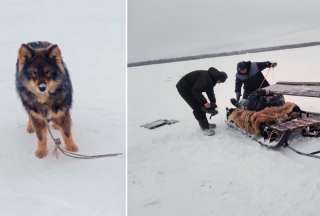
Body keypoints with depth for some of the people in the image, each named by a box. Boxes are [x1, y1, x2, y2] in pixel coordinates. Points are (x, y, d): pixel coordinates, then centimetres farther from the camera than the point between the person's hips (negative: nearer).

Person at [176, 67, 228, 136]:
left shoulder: (211, 78, 1)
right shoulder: (206, 77, -30)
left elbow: (210, 91, 13)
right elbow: (196, 90, -32)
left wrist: (213, 102, 7)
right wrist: (204, 102, -27)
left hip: (191, 88, 10)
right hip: (184, 88, -10)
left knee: (201, 105, 12)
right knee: (197, 108, -10)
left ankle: (204, 124, 25)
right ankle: (205, 127, -2)